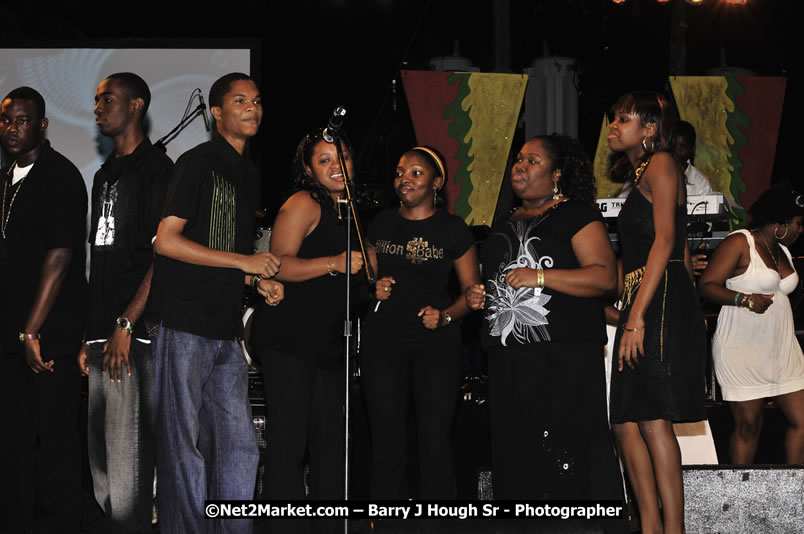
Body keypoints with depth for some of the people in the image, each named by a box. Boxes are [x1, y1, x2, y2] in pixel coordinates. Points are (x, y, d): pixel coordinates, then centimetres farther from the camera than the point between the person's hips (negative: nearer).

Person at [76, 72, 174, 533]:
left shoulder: (156, 167, -3)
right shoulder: (105, 175, 21)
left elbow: (163, 254, -12)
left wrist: (126, 324, -18)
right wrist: (87, 335, 16)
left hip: (133, 335, -8)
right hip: (101, 334, 8)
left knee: (127, 451, -10)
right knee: (100, 453, 10)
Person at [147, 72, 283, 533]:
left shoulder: (249, 173, 19)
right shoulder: (198, 163, -5)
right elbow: (167, 241, -14)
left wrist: (262, 281, 7)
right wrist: (245, 262, -13)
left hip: (227, 329, 7)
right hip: (185, 324, -7)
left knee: (240, 446, 5)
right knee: (186, 445, -1)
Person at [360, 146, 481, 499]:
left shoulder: (453, 229, 4)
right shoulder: (382, 223, 13)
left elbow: (472, 290, 5)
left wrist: (445, 316, -12)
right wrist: (373, 289, 0)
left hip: (438, 343, -2)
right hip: (383, 340, 3)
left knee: (435, 444, -6)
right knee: (387, 445, 0)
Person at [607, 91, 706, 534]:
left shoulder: (661, 164, -3)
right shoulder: (640, 175, 24)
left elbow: (664, 242, -13)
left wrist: (637, 316, -19)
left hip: (660, 300, -9)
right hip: (640, 306, 9)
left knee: (652, 420, -14)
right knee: (625, 423, 3)